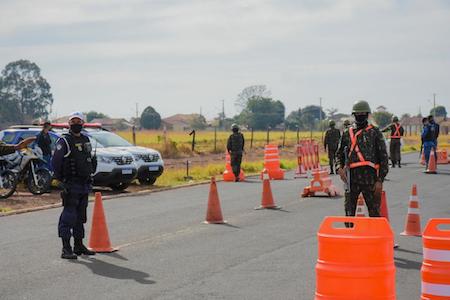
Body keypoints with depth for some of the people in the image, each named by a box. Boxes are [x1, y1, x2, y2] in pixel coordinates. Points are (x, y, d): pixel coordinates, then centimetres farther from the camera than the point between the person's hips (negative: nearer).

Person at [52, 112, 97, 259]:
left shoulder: (86, 140, 14)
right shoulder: (64, 141, -8)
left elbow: (92, 159, 26)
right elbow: (56, 162, -14)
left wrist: (90, 174, 17)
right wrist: (62, 180, -15)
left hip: (85, 185, 7)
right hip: (71, 185, -7)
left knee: (81, 217, 13)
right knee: (69, 216, -9)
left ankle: (79, 245, 22)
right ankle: (66, 249, -9)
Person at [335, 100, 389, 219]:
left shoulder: (375, 133, 3)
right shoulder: (347, 133, 13)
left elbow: (384, 157, 0)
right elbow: (339, 154, 18)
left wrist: (380, 180, -7)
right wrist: (339, 168, -4)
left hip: (370, 177, -3)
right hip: (351, 177, 3)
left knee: (374, 213, 4)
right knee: (349, 214, 2)